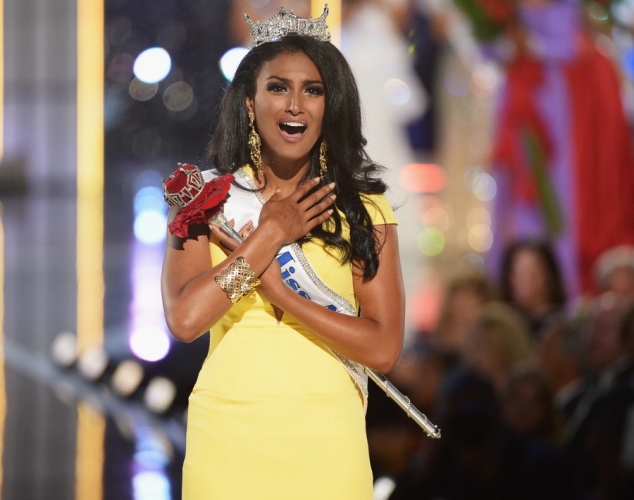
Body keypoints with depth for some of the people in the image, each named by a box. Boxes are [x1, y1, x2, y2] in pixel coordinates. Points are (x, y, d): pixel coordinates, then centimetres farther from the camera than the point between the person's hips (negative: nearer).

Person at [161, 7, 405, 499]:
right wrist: (270, 234, -10)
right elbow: (185, 319, -13)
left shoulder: (364, 209, 2)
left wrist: (278, 290, -12)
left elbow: (384, 348, -7)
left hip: (325, 440, 0)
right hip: (228, 436, 0)